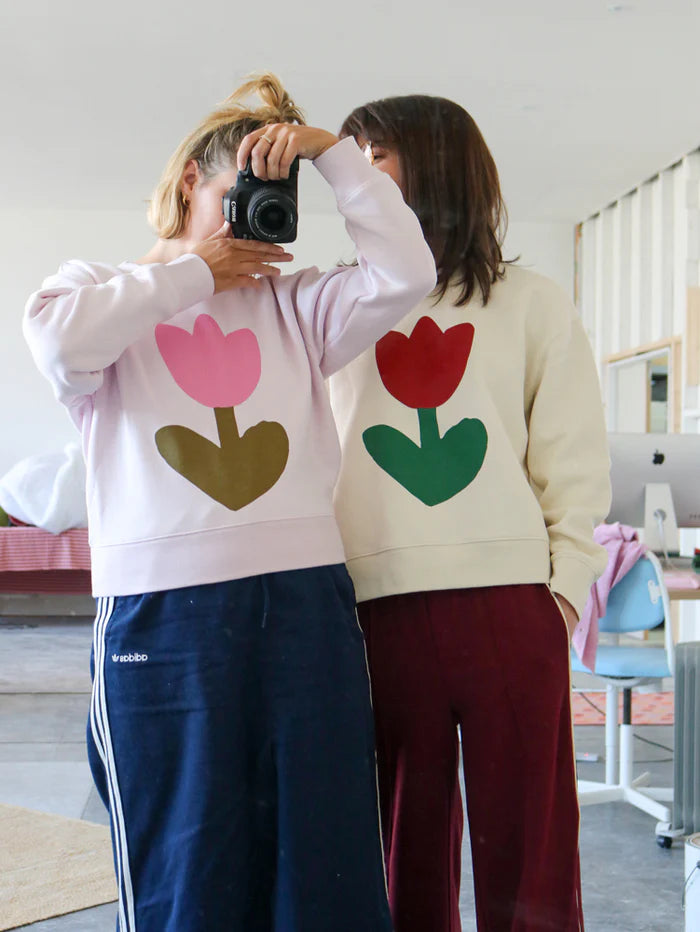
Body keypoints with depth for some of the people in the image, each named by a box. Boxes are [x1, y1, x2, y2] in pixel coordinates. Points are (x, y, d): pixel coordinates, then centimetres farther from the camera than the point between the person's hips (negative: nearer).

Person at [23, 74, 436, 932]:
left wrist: (332, 151, 3)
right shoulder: (100, 285, 12)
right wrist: (194, 273, -1)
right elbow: (62, 342, -11)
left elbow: (403, 273, 3)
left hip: (304, 596, 3)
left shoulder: (292, 303, 16)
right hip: (161, 604, -2)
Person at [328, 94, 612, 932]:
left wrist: (566, 586, -3)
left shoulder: (530, 303, 11)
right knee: (409, 854, 7)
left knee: (528, 862, 1)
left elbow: (575, 461, 8)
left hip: (511, 605, -1)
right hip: (382, 606, 2)